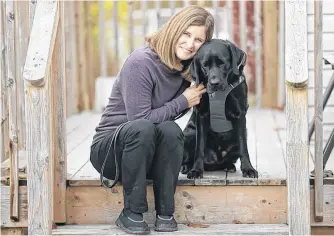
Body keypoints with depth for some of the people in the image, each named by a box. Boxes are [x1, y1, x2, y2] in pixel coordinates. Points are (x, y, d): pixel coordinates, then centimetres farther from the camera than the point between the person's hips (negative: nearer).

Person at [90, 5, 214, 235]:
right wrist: (183, 101, -17)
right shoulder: (140, 62, -20)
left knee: (170, 129, -28)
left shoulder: (187, 70, 1)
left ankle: (165, 213, -19)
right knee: (143, 128, -36)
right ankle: (131, 213, -25)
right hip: (109, 149, -5)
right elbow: (140, 119, -22)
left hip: (149, 155, 5)